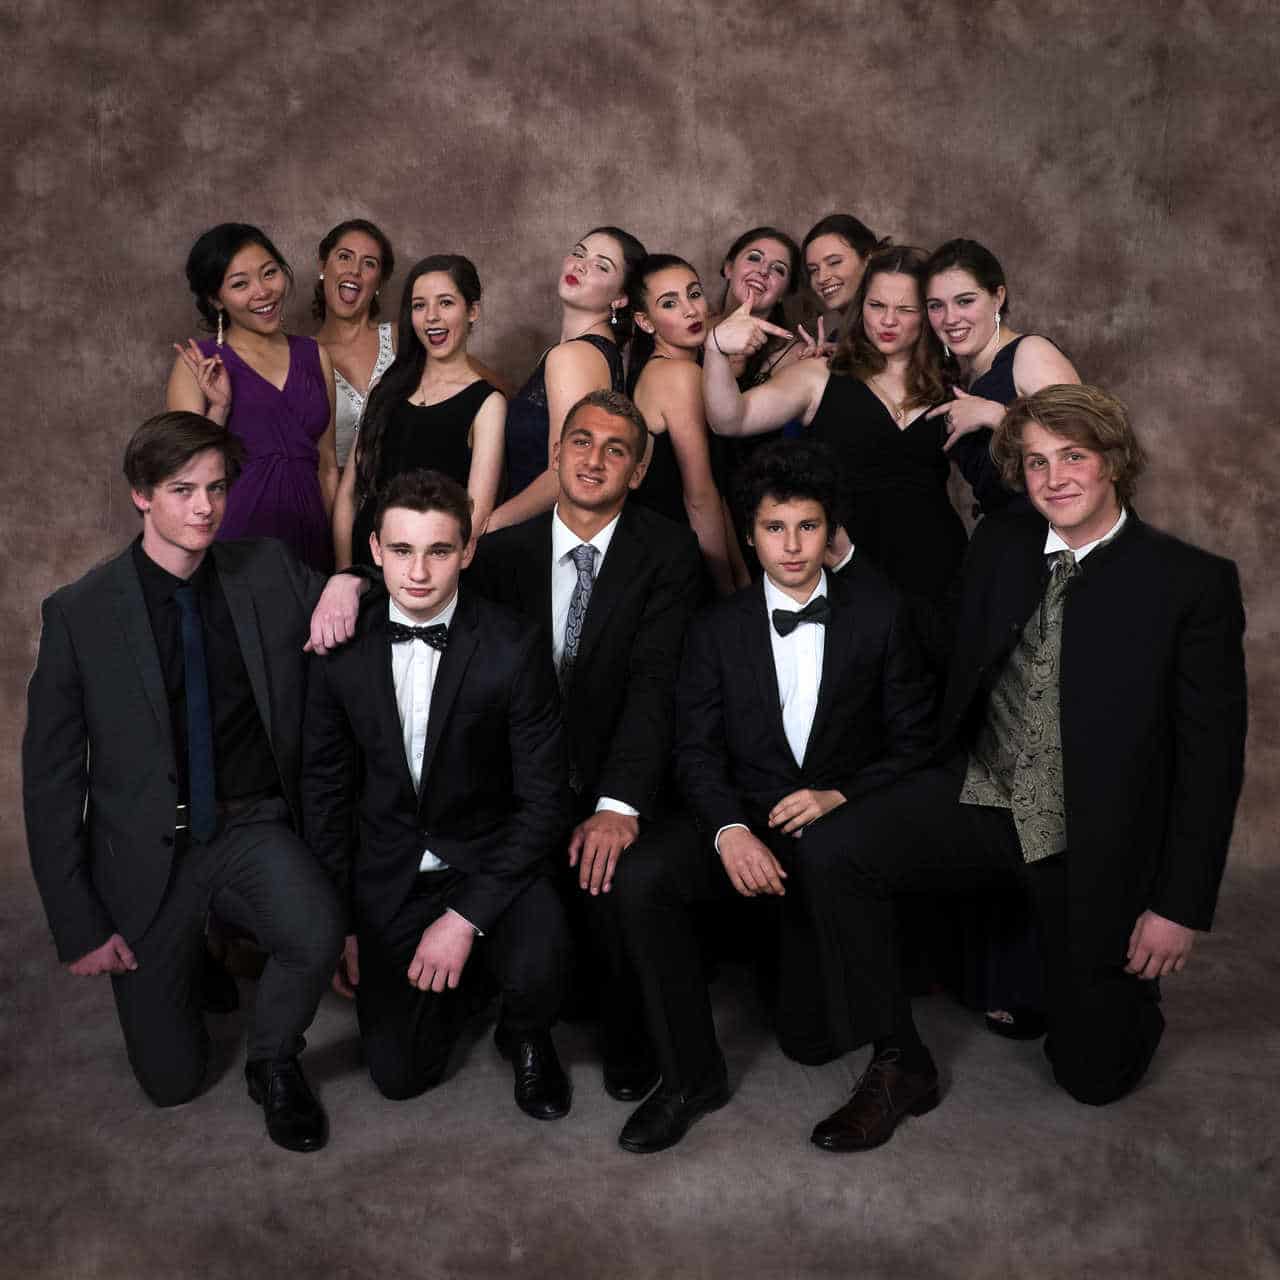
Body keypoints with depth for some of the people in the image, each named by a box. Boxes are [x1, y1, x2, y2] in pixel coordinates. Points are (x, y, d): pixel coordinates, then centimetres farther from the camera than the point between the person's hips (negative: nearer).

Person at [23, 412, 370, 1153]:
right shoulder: (80, 614, -8)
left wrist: (348, 582, -14)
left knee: (318, 932, -30)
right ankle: (189, 951, 35)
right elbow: (51, 779, -4)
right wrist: (80, 926, -6)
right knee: (172, 1080, 3)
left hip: (255, 829, 1)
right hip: (148, 847, -1)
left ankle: (274, 1063, 3)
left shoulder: (271, 572, -1)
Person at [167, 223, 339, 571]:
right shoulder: (198, 365, 0)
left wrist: (341, 558, 12)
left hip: (307, 535, 3)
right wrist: (218, 408, -16)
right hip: (232, 538, -3)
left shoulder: (315, 357, 10)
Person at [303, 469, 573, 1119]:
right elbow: (325, 791, 3)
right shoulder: (343, 651, -8)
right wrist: (341, 925, 0)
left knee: (536, 966, -32)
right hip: (389, 875, 2)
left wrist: (465, 916, -21)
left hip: (489, 861, -2)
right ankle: (455, 973, 30)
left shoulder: (514, 647, -16)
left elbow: (543, 799, -14)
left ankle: (524, 1039, 6)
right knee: (399, 1075, -2)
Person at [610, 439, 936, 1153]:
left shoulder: (879, 613, 3)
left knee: (815, 1042, -10)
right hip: (745, 818, 2)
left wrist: (841, 796, -14)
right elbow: (698, 750, -1)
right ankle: (692, 1075, -15)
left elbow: (915, 738, 3)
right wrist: (729, 830, -20)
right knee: (639, 877, -30)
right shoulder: (718, 631, 6)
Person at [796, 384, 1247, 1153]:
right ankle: (901, 1067, -6)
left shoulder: (1195, 582, -9)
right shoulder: (998, 547, 4)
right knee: (834, 851, -24)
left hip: (1096, 839, -3)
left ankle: (1130, 982, 40)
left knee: (1096, 1074, 4)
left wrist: (1182, 906, -11)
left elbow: (1212, 755, -9)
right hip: (979, 797, 3)